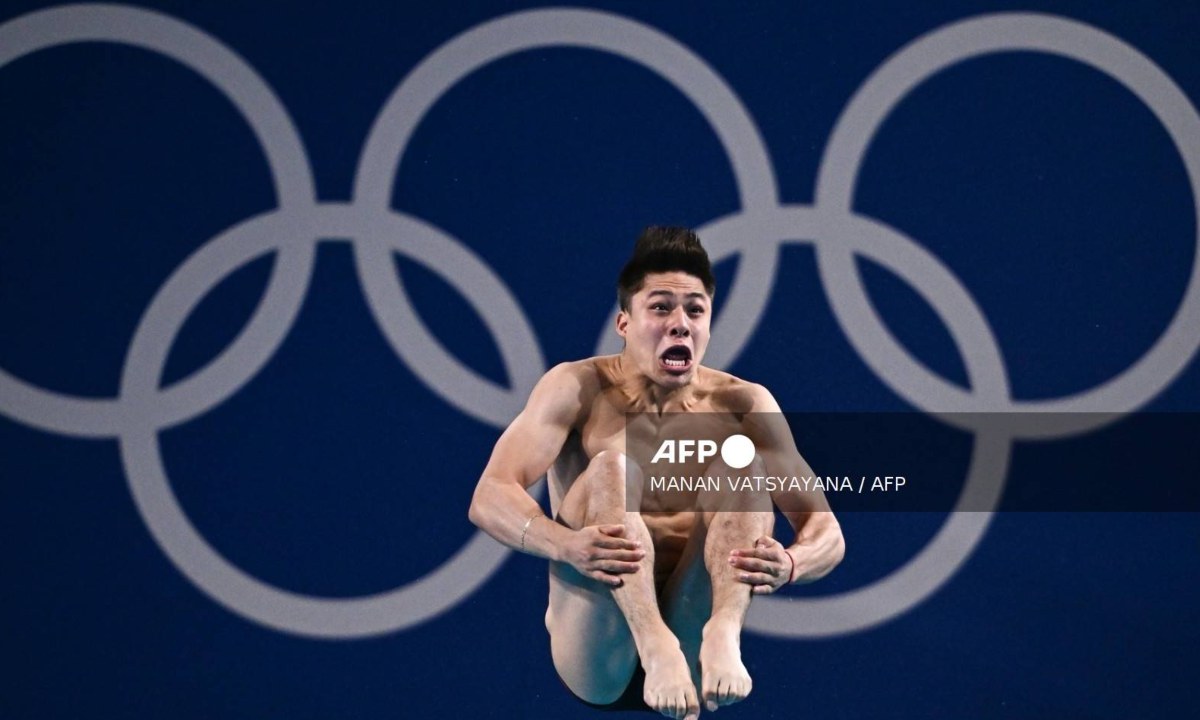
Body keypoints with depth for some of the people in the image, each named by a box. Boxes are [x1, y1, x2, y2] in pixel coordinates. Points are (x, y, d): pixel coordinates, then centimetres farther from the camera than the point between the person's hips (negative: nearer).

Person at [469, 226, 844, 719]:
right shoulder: (580, 388, 0)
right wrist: (566, 545, -34)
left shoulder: (743, 403, 5)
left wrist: (790, 564, -26)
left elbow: (826, 531, -1)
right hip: (596, 654, -2)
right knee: (613, 461, -23)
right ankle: (655, 645, -46)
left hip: (690, 625, 2)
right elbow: (489, 499, -13)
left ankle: (723, 635, -39)